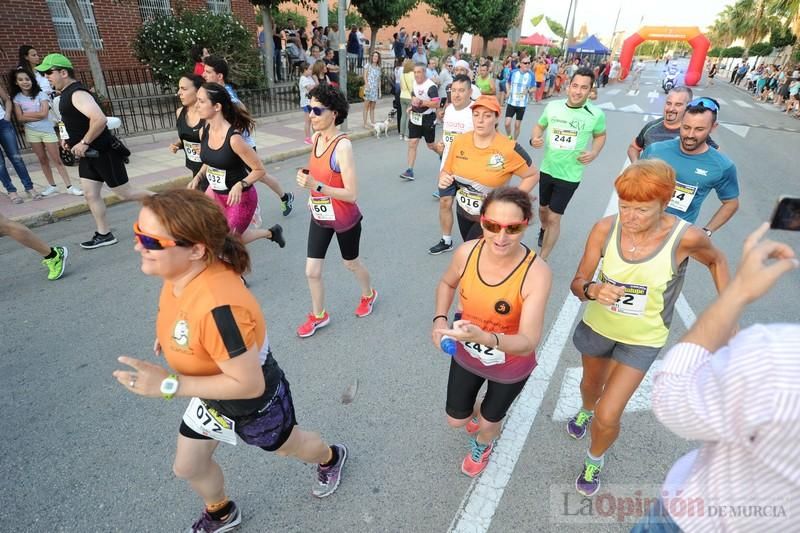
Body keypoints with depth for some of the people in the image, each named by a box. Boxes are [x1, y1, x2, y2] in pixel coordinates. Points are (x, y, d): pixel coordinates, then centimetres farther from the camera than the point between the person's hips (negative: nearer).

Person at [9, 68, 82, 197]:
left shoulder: (41, 94, -2)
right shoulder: (17, 98, 5)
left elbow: (43, 113, -12)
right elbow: (20, 118, -2)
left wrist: (26, 114, -3)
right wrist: (37, 116, -11)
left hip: (47, 131, -3)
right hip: (31, 133, 3)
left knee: (57, 160, -5)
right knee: (42, 160, 7)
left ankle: (70, 187, -8)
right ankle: (52, 186, 13)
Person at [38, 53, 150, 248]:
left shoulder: (77, 94, -19)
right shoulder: (67, 93, 13)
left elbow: (99, 119, -33)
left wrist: (84, 142, -25)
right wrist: (71, 139, 15)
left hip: (104, 152, -10)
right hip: (89, 153, 10)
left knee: (125, 193, -3)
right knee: (90, 195, 8)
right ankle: (104, 234, 14)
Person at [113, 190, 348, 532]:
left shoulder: (217, 307, -45)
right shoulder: (182, 272, -18)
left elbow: (249, 384, -36)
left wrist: (169, 385, -34)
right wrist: (171, 335, 2)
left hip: (254, 403, -7)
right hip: (211, 395, 7)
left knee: (287, 446, 25)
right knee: (187, 467, 25)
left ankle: (330, 459, 60)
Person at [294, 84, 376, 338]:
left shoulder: (343, 146, -24)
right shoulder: (316, 138, -2)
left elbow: (352, 194, -27)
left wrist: (316, 187, -32)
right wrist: (312, 194, 5)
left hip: (344, 219, -6)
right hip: (319, 216, 6)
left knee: (351, 264, 18)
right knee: (312, 271, 8)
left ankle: (368, 295, 49)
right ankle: (318, 315, 31)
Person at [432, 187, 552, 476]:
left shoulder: (537, 273, -34)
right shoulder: (467, 252, -23)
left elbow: (528, 342, -36)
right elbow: (447, 283, 0)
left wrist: (484, 337, -54)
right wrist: (439, 319, -16)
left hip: (510, 366, -2)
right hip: (466, 355, 3)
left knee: (489, 422, 26)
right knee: (456, 419, 24)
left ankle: (483, 444, 65)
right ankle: (475, 412, 62)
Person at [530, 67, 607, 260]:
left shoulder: (596, 114, -12)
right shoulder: (552, 106, -8)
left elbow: (600, 135, 6)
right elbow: (539, 125, 9)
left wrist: (594, 153, -12)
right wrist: (534, 139, -12)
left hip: (570, 175, -3)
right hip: (547, 169, 3)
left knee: (554, 218, -2)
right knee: (543, 208, 24)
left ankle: (542, 260, 11)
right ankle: (544, 229, 59)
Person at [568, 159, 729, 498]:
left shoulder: (685, 238, -26)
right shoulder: (605, 229, -23)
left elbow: (716, 261, -2)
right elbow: (577, 282, -15)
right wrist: (592, 289, -37)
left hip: (642, 339, -2)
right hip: (598, 326, 2)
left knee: (607, 418, -3)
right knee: (591, 385, 29)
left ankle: (594, 460, 33)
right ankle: (585, 410, 68)